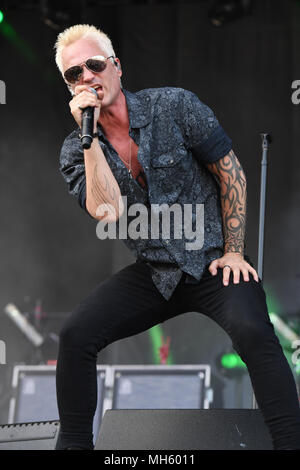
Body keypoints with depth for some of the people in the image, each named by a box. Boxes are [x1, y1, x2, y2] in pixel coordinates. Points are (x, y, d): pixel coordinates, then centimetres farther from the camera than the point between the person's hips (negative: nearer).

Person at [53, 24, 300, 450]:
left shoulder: (174, 106, -7)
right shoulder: (75, 153, -2)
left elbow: (232, 174, -1)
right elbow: (109, 212, -20)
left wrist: (233, 253, -5)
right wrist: (90, 135, -23)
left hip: (211, 260, -3)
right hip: (154, 273, 3)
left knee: (251, 330, -32)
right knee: (75, 335, -16)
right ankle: (73, 443, 0)